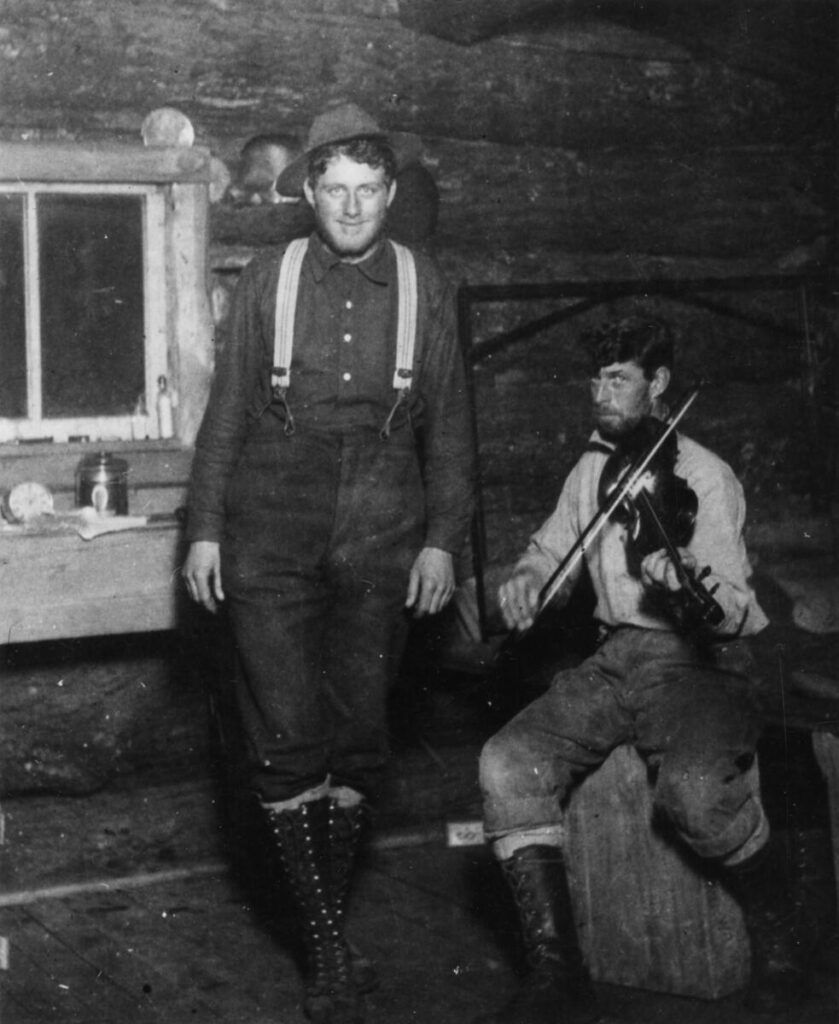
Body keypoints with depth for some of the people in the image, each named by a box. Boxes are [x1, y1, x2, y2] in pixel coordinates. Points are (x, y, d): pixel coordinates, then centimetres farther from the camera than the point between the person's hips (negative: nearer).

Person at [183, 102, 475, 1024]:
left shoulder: (424, 288, 6)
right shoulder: (267, 282, 3)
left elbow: (448, 426, 9)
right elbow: (225, 412, 6)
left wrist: (443, 539, 2)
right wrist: (204, 531, 2)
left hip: (379, 540, 1)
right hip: (271, 533, -1)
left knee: (357, 734, 6)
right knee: (288, 737, -5)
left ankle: (329, 913, 22)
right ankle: (328, 947, 4)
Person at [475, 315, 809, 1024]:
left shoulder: (704, 476, -5)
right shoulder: (592, 471, 15)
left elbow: (736, 611, -12)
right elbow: (552, 552, 22)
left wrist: (690, 590, -35)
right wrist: (527, 579, -2)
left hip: (704, 662, -6)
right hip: (617, 659, 6)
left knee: (695, 787, -35)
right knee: (508, 764, -18)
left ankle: (779, 934, -3)